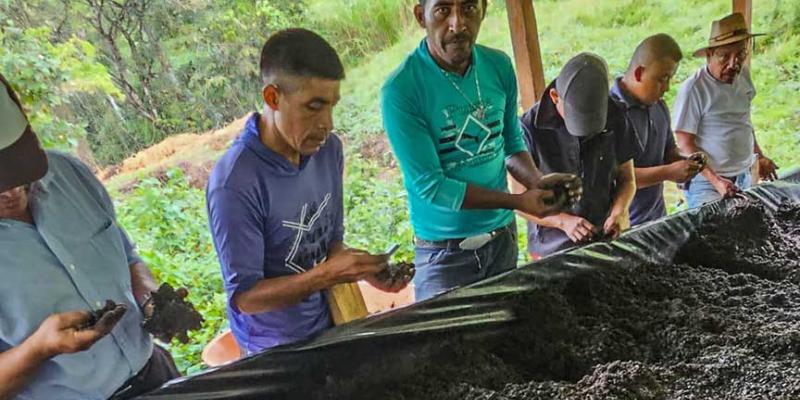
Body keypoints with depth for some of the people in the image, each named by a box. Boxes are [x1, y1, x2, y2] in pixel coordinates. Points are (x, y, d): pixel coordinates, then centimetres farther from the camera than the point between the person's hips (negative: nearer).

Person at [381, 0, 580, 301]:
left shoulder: (500, 66, -4)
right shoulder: (400, 91, -21)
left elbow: (512, 143, 7)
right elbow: (430, 186, -20)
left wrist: (538, 182, -14)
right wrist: (518, 202, -18)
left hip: (504, 237, 6)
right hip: (444, 253, -5)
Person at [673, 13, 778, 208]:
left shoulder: (743, 76, 3)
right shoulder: (693, 89, -19)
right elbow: (685, 144, -18)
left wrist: (760, 156, 20)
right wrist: (715, 180, -24)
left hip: (745, 177, 7)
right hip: (706, 181, -7)